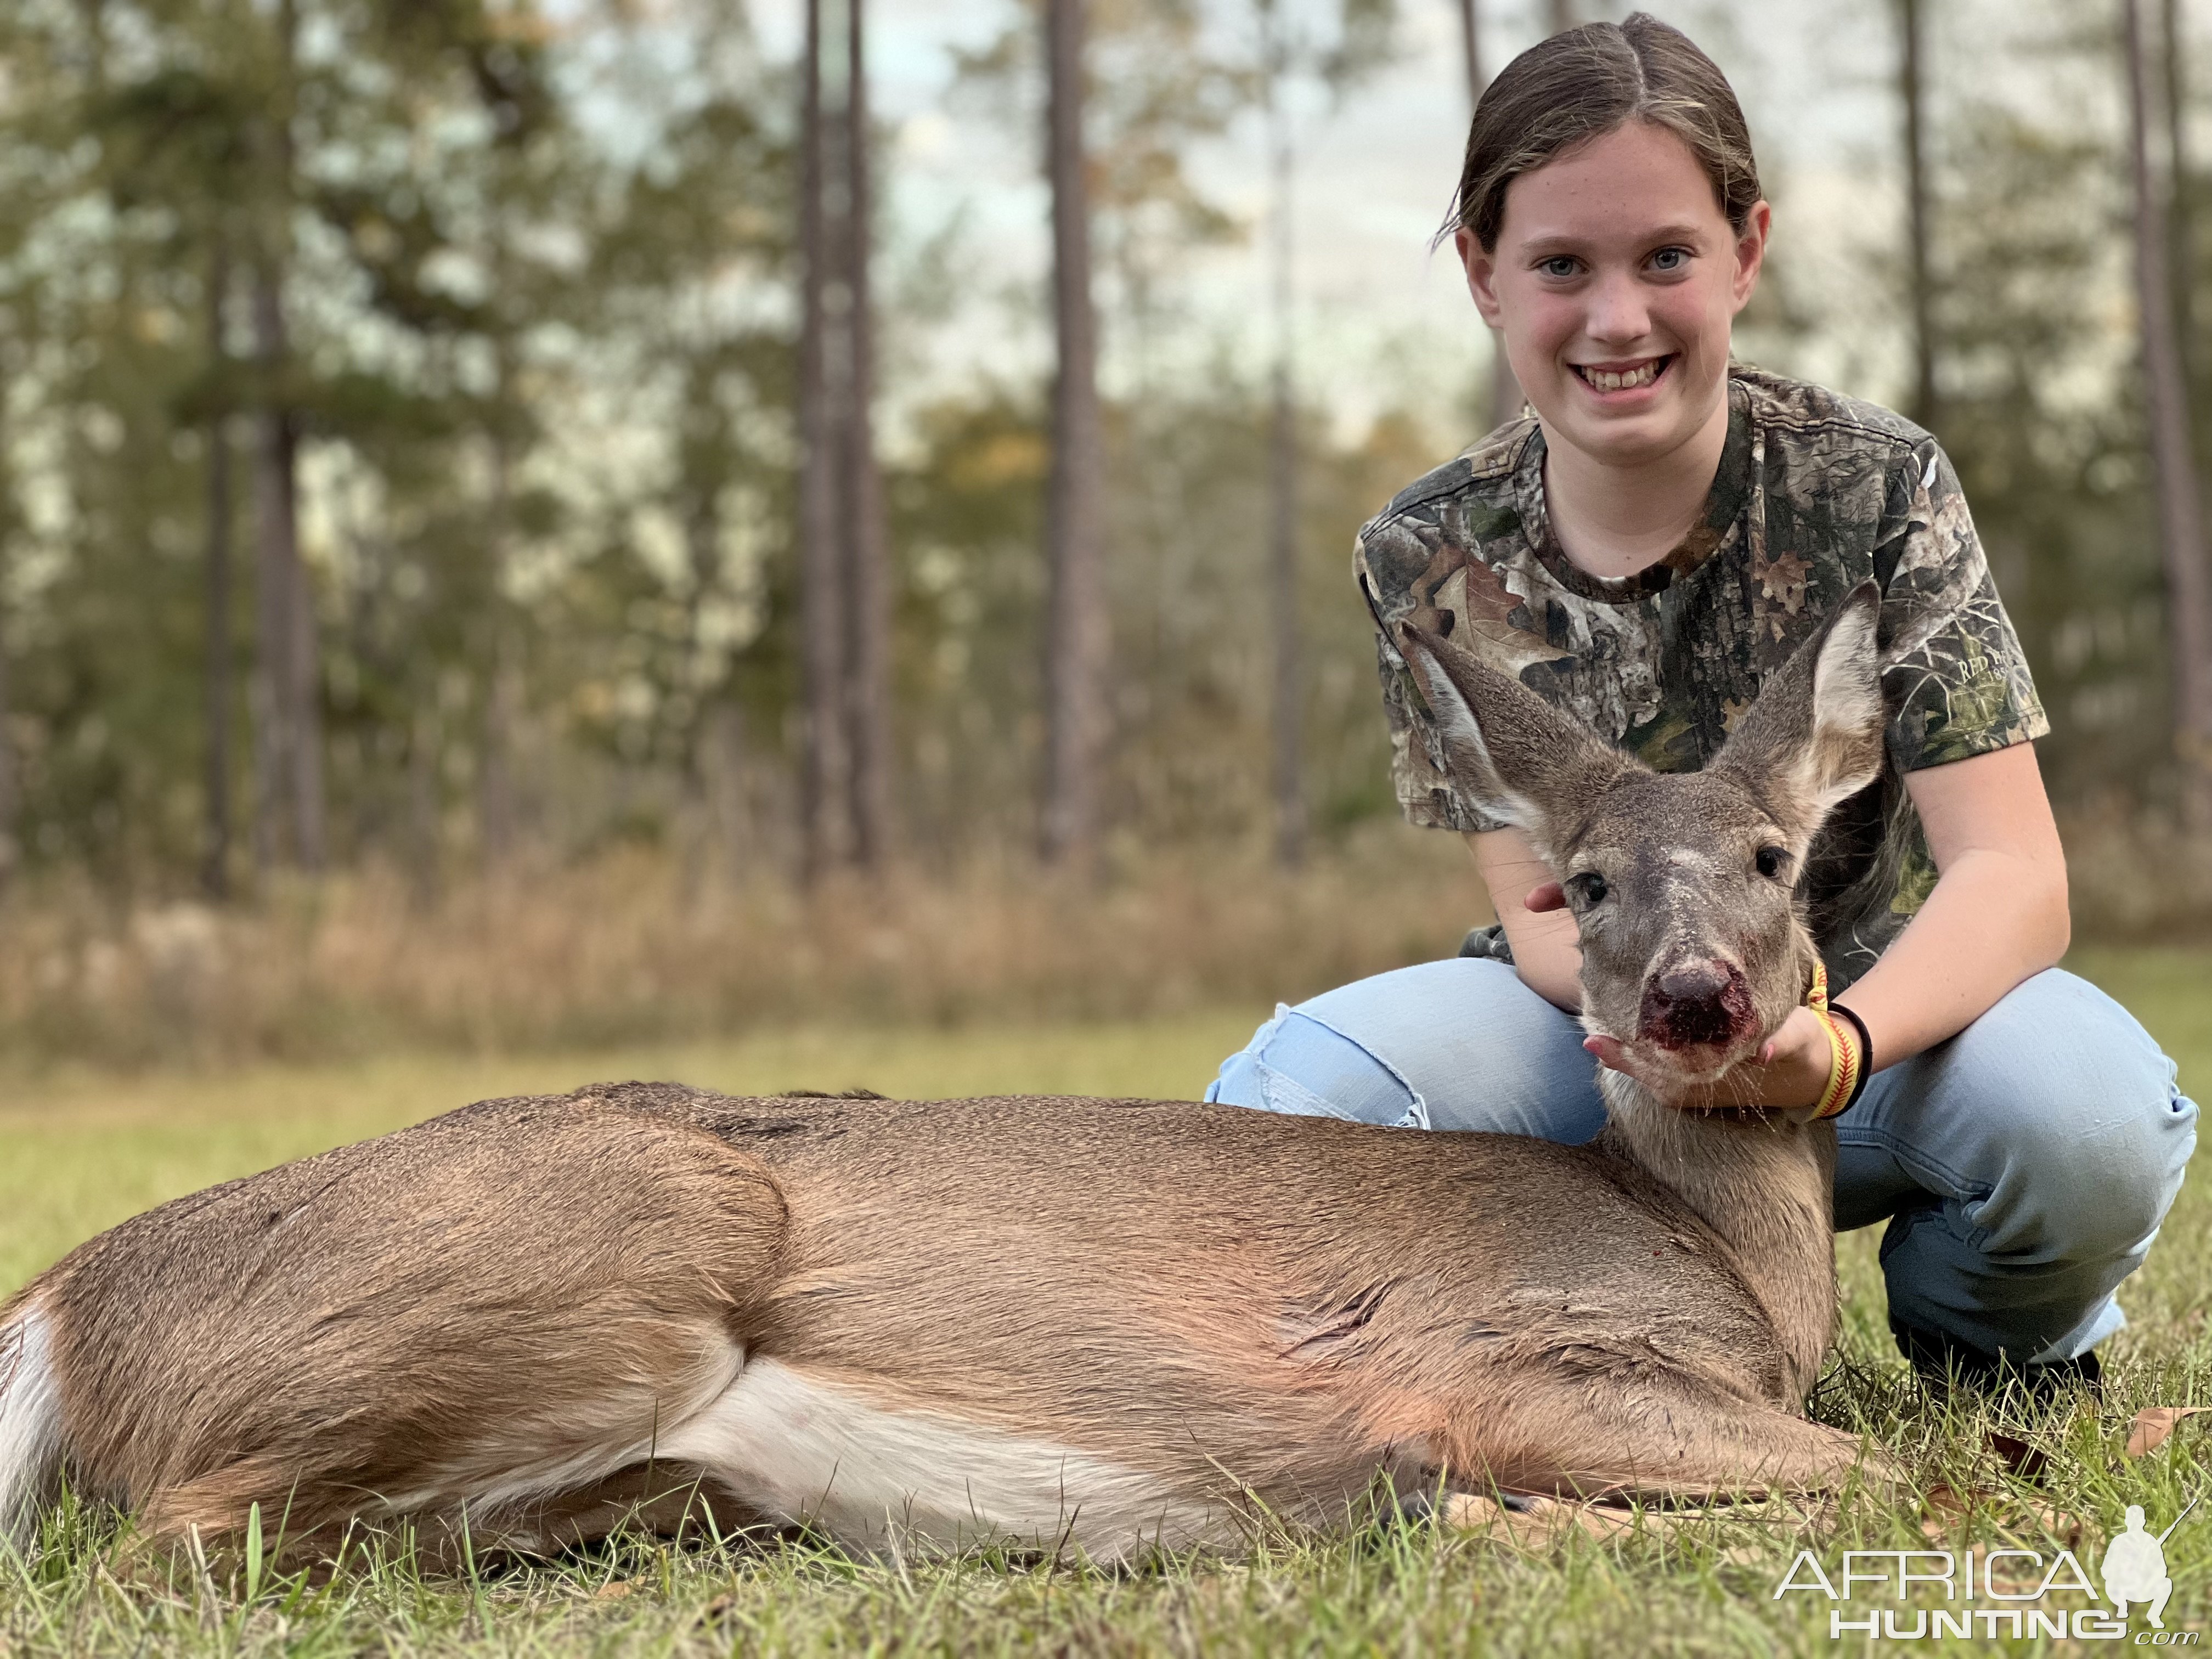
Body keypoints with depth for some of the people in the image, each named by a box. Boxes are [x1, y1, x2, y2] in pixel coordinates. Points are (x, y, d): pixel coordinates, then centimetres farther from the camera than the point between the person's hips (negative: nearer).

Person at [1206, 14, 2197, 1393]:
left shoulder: (1880, 487, -14)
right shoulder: (1430, 560, -8)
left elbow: (2014, 875, -20)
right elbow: (1540, 913, -9)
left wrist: (1833, 1044, -42)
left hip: (1885, 1011, -1)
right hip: (1603, 1026, 2)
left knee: (2090, 1116, -36)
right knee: (1288, 1093, -28)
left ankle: (1992, 1349, 2)